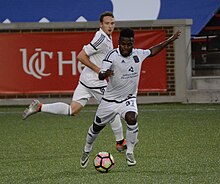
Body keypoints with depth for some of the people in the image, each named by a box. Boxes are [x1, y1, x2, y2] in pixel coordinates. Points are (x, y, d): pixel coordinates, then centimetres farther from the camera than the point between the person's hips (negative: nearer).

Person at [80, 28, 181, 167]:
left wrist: (170, 40, 21)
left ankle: (130, 153, -12)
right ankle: (87, 150, 43)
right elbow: (100, 75, -30)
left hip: (129, 99, 2)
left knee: (132, 119, -28)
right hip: (110, 99, -2)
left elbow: (152, 51, 18)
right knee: (97, 127, 14)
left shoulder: (138, 54, -4)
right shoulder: (112, 55, -19)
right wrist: (105, 74, -54)